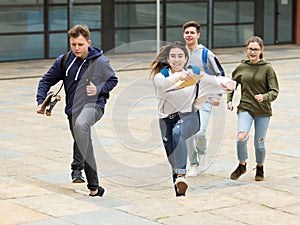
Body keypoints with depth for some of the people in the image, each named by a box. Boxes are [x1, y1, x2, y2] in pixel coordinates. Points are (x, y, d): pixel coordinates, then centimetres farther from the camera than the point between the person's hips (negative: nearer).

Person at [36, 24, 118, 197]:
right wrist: (41, 101, -1)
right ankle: (94, 188, 21)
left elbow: (113, 80, 9)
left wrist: (98, 89, -9)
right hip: (73, 109, 5)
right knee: (85, 148, 10)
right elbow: (47, 80, 12)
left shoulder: (100, 61, -5)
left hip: (94, 106, -5)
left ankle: (77, 168, -31)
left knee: (81, 124, -38)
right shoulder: (64, 61, 2)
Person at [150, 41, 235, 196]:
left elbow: (214, 81, -6)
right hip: (167, 119, 2)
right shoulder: (161, 74, -2)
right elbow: (161, 84, -26)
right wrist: (177, 77, -45)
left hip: (189, 116, -2)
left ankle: (181, 174, -46)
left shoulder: (194, 74, 2)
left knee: (177, 131, -37)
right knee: (173, 160, 7)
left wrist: (225, 83, -30)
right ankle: (180, 194, 28)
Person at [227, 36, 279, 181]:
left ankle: (260, 167, 32)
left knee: (259, 143, 3)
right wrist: (229, 100, 10)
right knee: (241, 137, -20)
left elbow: (274, 91, -6)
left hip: (263, 111, -1)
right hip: (245, 108, 1)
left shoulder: (267, 68, -4)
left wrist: (264, 97, -25)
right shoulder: (241, 67, 4)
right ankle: (242, 165, 4)